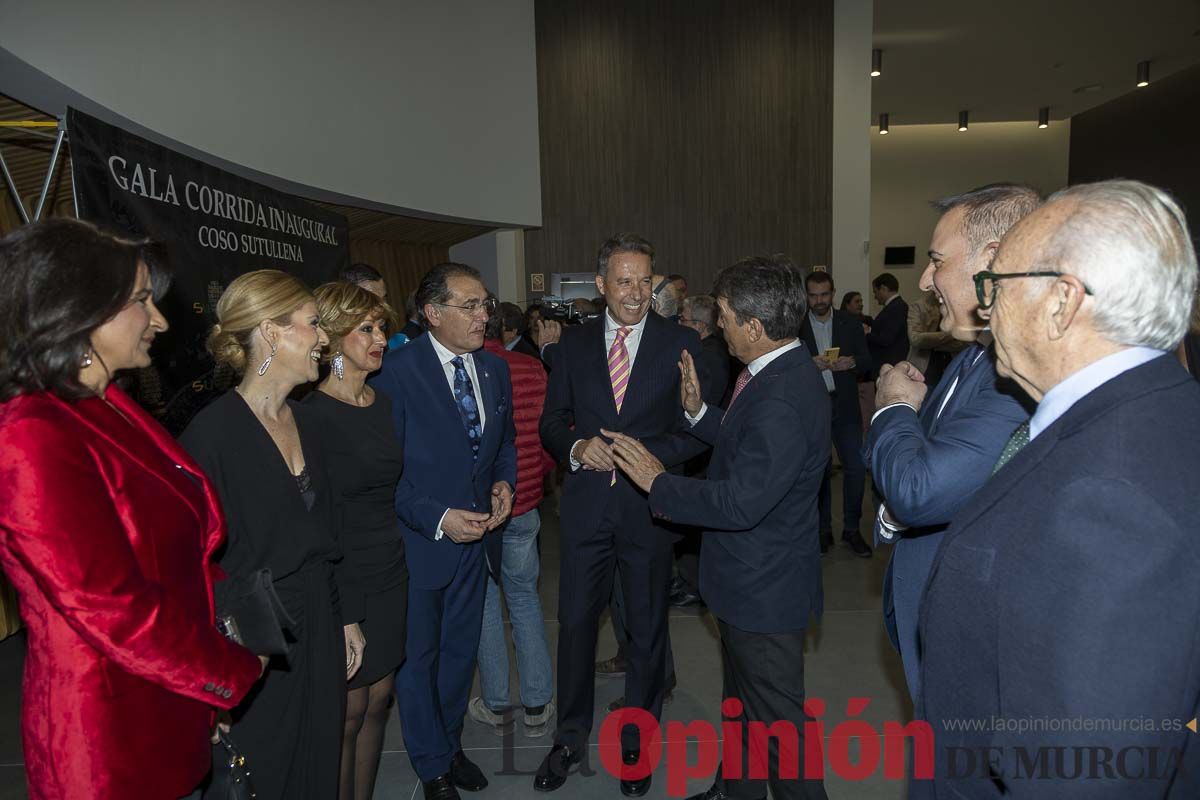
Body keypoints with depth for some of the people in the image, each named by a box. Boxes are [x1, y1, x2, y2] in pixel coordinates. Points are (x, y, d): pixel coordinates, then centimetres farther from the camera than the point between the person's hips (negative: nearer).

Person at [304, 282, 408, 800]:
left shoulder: (386, 404, 6)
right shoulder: (310, 416, -15)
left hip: (391, 572, 6)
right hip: (342, 580, -6)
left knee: (379, 697, 16)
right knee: (349, 708, 7)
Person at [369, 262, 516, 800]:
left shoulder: (495, 368, 1)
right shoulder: (396, 372, -18)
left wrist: (503, 482, -5)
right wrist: (438, 519, -21)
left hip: (477, 535, 6)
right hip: (420, 540, -5)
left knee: (461, 649, 22)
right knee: (418, 655, 14)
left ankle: (450, 742, 46)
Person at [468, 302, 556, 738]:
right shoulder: (532, 370, -9)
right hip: (522, 506, 2)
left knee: (484, 604, 15)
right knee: (524, 597, 18)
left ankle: (496, 706, 28)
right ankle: (537, 706, 24)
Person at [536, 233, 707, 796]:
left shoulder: (681, 343, -2)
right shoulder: (573, 343, 5)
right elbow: (551, 420, 8)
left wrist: (646, 453, -18)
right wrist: (577, 447, -13)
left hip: (650, 502, -1)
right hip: (586, 501, 2)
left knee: (647, 629, 14)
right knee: (575, 622, 11)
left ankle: (638, 741, 35)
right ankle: (570, 738, 33)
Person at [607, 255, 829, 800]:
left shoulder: (782, 401, -31)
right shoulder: (779, 373, 2)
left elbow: (740, 502, -32)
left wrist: (658, 482, -21)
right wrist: (699, 412, 2)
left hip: (764, 590, -11)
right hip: (751, 578, 11)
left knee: (777, 720, 10)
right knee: (741, 700, 28)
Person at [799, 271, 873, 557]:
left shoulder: (850, 324, 4)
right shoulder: (796, 326, -2)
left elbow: (868, 364, 3)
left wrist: (852, 362, -18)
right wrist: (810, 364, -22)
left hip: (845, 407, 1)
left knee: (856, 468, -1)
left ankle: (851, 529, 16)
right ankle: (823, 530, 23)